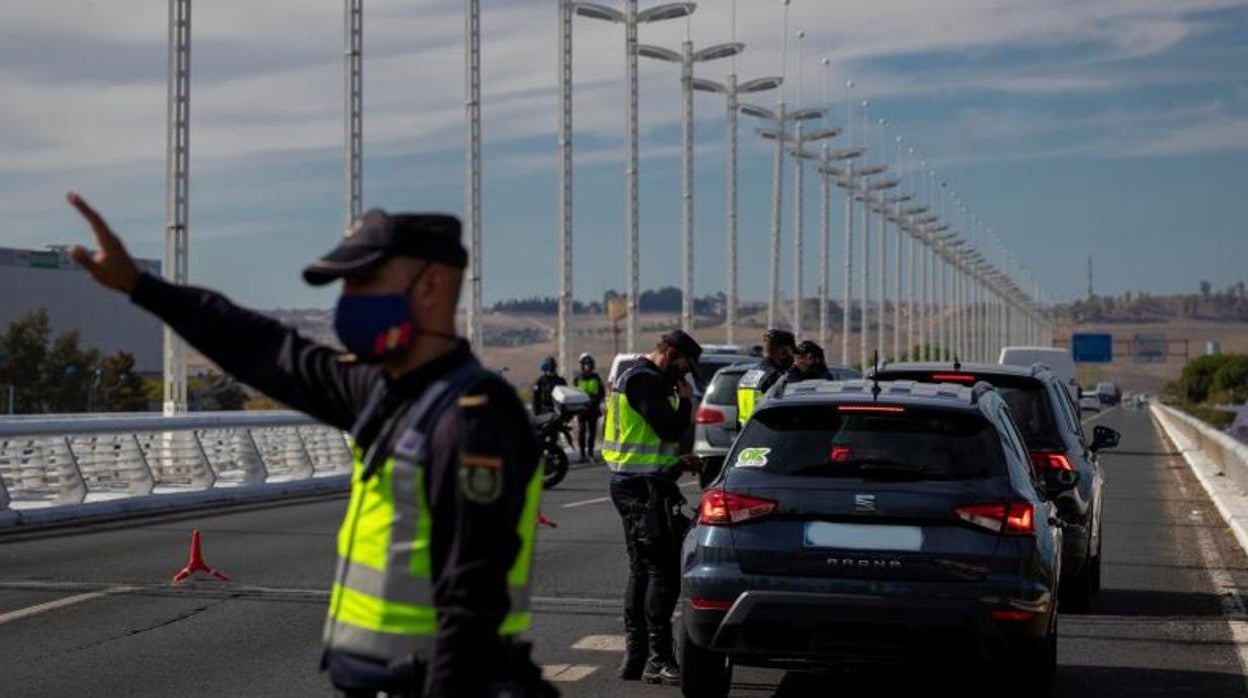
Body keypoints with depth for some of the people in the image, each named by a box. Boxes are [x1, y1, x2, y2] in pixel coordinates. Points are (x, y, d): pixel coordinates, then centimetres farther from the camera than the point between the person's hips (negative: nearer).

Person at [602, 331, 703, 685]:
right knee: (663, 571, -9)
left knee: (642, 569, 14)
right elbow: (671, 428, -22)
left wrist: (676, 461, 18)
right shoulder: (646, 380, -14)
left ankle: (635, 656, 18)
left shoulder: (635, 377, 20)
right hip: (645, 487, -11)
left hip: (631, 483, 11)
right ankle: (658, 660, -8)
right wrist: (685, 400, -4)